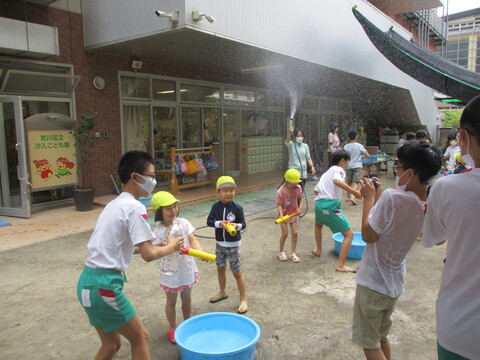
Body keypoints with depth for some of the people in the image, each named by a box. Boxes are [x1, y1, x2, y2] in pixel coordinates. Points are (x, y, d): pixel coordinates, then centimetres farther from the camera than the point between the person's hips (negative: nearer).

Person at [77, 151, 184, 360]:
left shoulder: (115, 204, 12)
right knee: (140, 338, 12)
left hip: (87, 282, 8)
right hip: (104, 286, -8)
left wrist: (161, 246, 16)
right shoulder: (134, 207, -15)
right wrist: (170, 248, 1)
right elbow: (148, 255, -19)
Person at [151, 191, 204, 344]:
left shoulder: (183, 223, -8)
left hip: (187, 268, 3)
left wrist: (200, 251, -31)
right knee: (171, 301, 15)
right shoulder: (158, 232, -15)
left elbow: (192, 240, -12)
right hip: (170, 272, -3)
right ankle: (172, 329, 36)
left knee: (187, 299, 19)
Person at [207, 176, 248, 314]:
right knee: (220, 268, 20)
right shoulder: (216, 206, -5)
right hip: (220, 243, 5)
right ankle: (223, 292, 43)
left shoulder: (237, 208, -14)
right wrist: (219, 223, -23)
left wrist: (237, 225, -32)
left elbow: (243, 224, -11)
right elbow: (209, 221, -6)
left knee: (236, 272, 0)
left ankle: (243, 300, 14)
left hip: (233, 244, -4)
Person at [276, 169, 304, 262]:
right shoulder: (281, 191, -24)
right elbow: (279, 204, -19)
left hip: (293, 213, 4)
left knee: (295, 233, 2)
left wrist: (300, 207, -11)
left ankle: (293, 253, 17)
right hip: (284, 214, -4)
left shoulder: (298, 188, -13)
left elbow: (301, 198, 4)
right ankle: (281, 252, 22)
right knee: (285, 234, -2)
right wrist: (281, 215, -31)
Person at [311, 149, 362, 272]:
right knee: (349, 234, 1)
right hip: (331, 205, -8)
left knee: (318, 224, 39)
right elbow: (337, 181, -24)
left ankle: (318, 250, 48)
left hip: (319, 203, 8)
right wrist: (353, 192, -26)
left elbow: (316, 190, 25)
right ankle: (341, 265, -3)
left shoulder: (326, 173, 24)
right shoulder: (339, 170, 1)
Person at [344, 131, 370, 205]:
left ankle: (348, 196, 28)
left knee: (349, 182, 17)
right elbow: (367, 155, -1)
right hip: (357, 166, -2)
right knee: (356, 182, -6)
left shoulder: (346, 147, -3)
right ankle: (352, 197, -25)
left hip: (349, 166, 2)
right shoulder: (359, 146, -3)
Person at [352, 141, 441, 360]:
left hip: (373, 282, -7)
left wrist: (369, 199, -10)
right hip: (394, 282, 8)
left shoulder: (393, 197, -28)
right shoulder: (426, 204, -3)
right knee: (381, 337, 26)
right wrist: (378, 197, 4)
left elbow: (368, 235, -19)